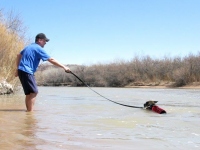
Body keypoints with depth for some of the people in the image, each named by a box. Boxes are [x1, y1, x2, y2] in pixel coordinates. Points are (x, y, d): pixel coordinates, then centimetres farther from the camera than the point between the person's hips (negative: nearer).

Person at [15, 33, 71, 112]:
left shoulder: (29, 46, 20)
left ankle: (28, 110, 16)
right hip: (27, 72, -10)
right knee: (34, 92, -11)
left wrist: (18, 69, 26)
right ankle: (30, 111, -14)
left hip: (21, 70, 10)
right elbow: (51, 60, -12)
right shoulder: (38, 48, -8)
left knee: (29, 93, 13)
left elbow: (18, 56, 25)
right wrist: (64, 67, -11)